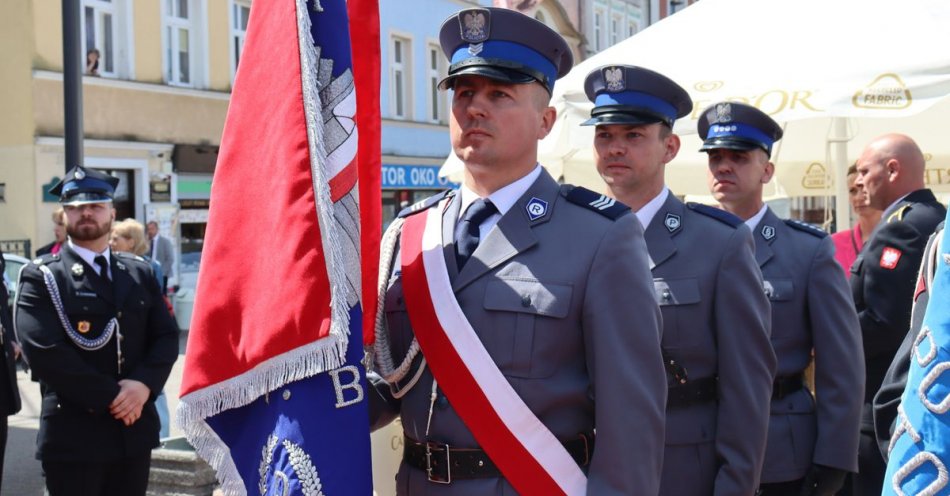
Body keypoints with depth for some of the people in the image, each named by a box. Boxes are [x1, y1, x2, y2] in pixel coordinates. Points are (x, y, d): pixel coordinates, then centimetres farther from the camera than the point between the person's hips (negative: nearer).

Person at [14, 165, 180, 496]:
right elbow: (44, 350, -15)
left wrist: (144, 385, -12)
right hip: (74, 434, -5)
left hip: (135, 429, 5)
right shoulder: (41, 277, -3)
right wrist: (109, 397, -16)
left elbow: (166, 336, 7)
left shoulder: (139, 273, 13)